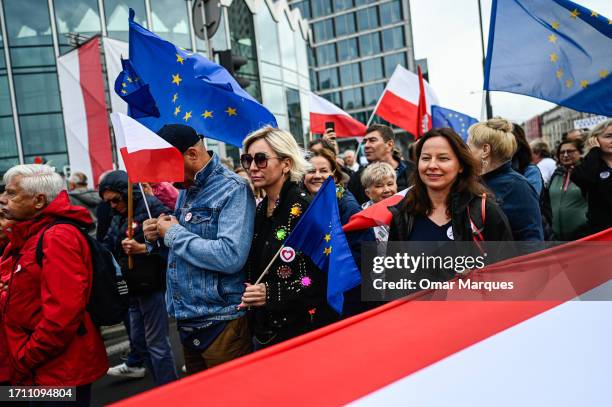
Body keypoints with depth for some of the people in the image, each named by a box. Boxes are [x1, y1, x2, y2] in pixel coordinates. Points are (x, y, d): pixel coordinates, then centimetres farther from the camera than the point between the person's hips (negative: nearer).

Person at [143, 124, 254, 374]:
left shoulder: (233, 189, -15)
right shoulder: (186, 189, 12)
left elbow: (231, 256, -29)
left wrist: (174, 234, -18)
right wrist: (159, 237, 1)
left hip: (221, 325, -8)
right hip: (186, 323, 8)